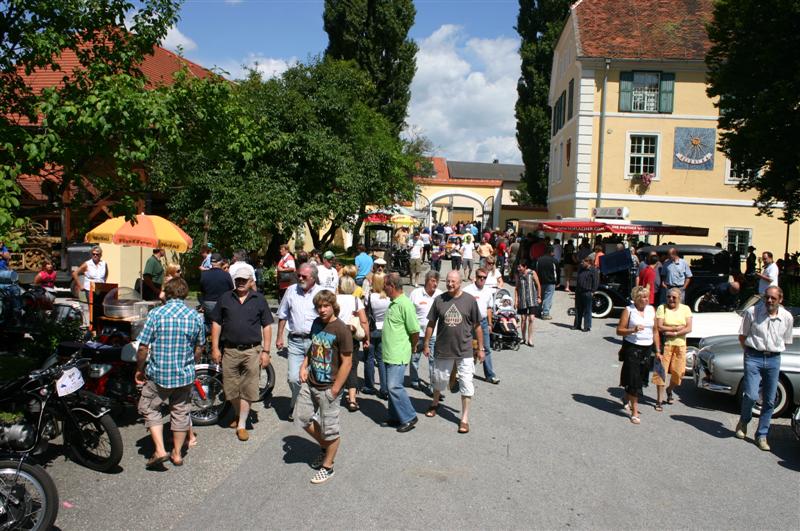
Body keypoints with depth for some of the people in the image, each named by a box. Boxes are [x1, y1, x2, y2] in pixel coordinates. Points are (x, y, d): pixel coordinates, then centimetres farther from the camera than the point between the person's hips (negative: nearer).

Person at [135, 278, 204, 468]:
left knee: (150, 409, 15)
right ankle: (177, 454, 26)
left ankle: (160, 450, 6)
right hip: (185, 374, 3)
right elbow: (199, 348, 6)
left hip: (158, 374, -3)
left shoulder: (155, 314, -12)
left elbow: (143, 347, -11)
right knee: (181, 412, 15)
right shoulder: (195, 316, -3)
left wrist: (140, 369, 4)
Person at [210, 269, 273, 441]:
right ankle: (238, 414, 35)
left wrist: (265, 351, -2)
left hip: (252, 351, -2)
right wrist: (215, 348, 1)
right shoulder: (225, 298, 6)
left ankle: (242, 425, 11)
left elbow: (267, 326, 3)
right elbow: (216, 323, 8)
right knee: (230, 388, 9)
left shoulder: (259, 299, 2)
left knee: (248, 390, 0)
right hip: (230, 351, 2)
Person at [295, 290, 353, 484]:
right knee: (302, 417, 15)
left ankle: (327, 467, 25)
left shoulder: (341, 330, -19)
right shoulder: (316, 323, 3)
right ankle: (324, 447, 38)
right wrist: (304, 366, 5)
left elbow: (346, 362, -17)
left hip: (328, 388, -7)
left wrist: (335, 390, -17)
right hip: (310, 383, 7)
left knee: (330, 429, 6)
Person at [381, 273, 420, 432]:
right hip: (390, 353, 9)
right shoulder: (393, 303, 11)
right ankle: (395, 417, 25)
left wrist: (412, 347, -2)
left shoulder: (405, 304, -19)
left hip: (398, 355, -9)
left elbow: (415, 331, -18)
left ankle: (409, 417, 2)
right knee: (392, 386, 14)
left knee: (394, 386, -10)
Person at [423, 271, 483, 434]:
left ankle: (465, 418, 12)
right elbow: (431, 324, 4)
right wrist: (426, 345, 6)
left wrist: (480, 348, 1)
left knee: (466, 384, 1)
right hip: (443, 350, 2)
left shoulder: (469, 300, -7)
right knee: (439, 380, 18)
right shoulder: (439, 300, -3)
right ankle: (435, 404, 45)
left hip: (465, 351, -2)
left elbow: (477, 326, 0)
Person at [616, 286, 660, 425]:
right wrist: (633, 330, -23)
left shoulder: (651, 309, 8)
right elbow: (619, 330, -6)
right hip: (632, 348, -5)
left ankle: (627, 398, 41)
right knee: (633, 379, -5)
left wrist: (658, 350, 10)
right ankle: (634, 412, 1)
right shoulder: (628, 310, -6)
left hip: (647, 348, 5)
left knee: (641, 378, 14)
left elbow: (655, 331, 12)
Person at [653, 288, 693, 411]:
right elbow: (659, 327, -12)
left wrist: (674, 333, -16)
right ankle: (659, 400, 0)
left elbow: (689, 328, -5)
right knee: (661, 371, -6)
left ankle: (669, 390, 36)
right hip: (665, 344, -3)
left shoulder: (685, 309, 5)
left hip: (680, 345, 3)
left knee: (678, 372, 6)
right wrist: (677, 328, -14)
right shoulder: (662, 308, -4)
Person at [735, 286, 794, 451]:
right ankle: (743, 421, 19)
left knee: (769, 401, 6)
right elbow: (742, 336, 2)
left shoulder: (787, 317, 1)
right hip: (754, 358, -3)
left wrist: (773, 352, 6)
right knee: (751, 395, -12)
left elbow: (785, 342, 13)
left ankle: (762, 436, 20)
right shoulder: (751, 312, -7)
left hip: (773, 360, 3)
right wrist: (751, 352, 1)